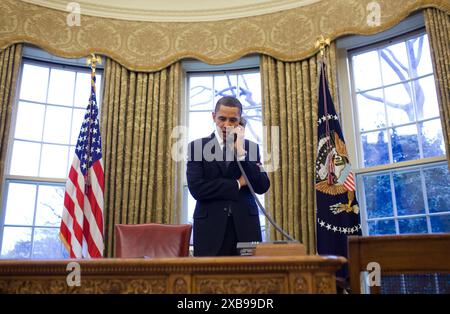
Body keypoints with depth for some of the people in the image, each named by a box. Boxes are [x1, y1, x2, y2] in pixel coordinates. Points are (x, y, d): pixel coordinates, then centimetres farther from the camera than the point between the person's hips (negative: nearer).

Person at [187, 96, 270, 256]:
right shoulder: (197, 146, 4)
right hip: (210, 227, -1)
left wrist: (240, 151, -8)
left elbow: (262, 187, -2)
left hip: (245, 226, 2)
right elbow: (196, 188, -9)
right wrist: (237, 184, -5)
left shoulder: (251, 147, 10)